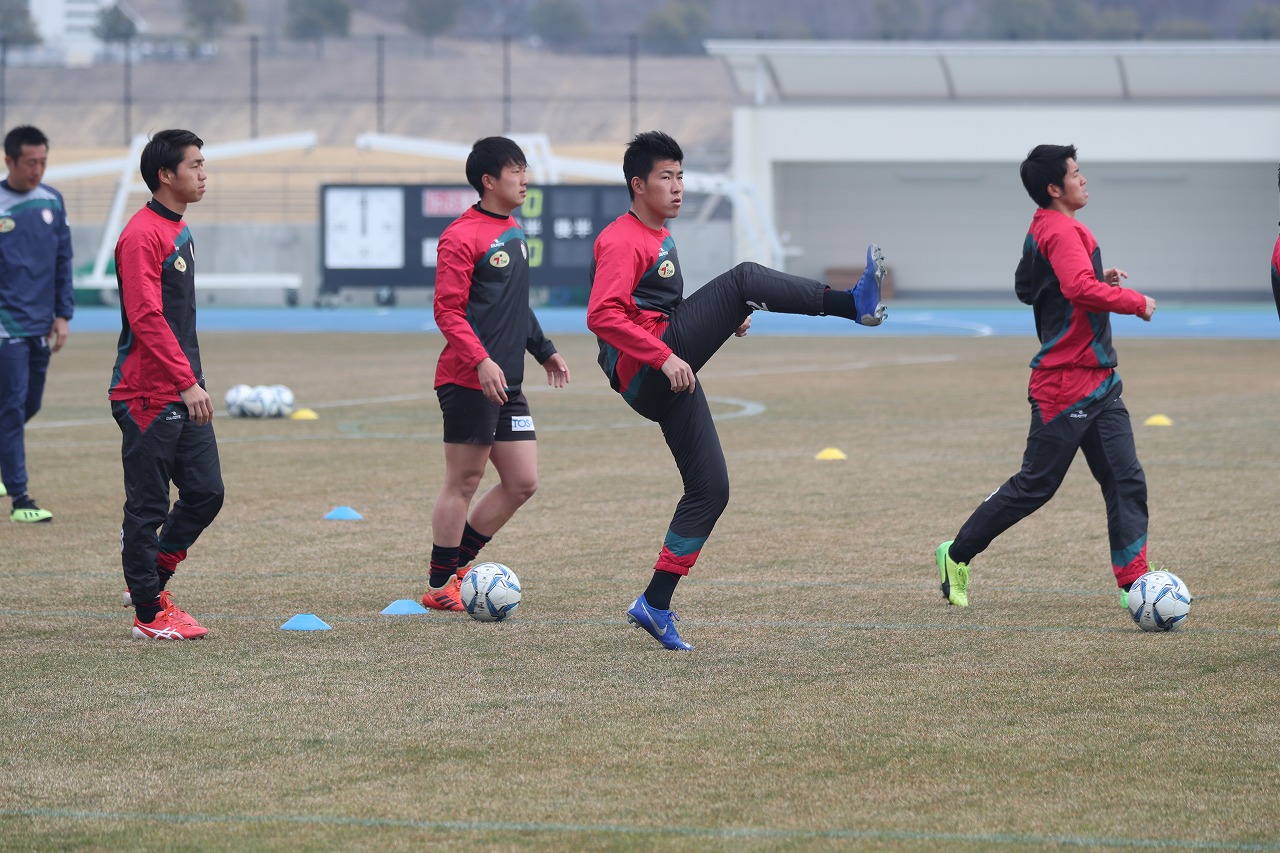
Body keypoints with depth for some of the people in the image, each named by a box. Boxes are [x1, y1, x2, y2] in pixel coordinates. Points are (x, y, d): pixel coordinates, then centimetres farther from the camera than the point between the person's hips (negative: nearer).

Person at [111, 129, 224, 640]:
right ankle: (149, 613, 6)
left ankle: (151, 579, 23)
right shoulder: (141, 235, -15)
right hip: (147, 397, -9)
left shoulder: (179, 232, 16)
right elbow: (146, 319, -22)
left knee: (205, 492, 8)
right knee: (148, 506, -1)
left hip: (184, 396, 9)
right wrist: (187, 382, -24)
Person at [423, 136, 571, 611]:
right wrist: (481, 361, -26)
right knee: (463, 482, -3)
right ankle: (440, 587, 6)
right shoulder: (462, 236, -11)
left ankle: (457, 564, 18)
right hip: (468, 382, -9)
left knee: (522, 483, 7)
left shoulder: (514, 233, 17)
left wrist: (544, 350, 27)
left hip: (507, 384, 9)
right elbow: (448, 310, -16)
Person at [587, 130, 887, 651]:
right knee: (744, 279, -19)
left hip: (668, 381, 10)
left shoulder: (658, 237, 25)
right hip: (642, 371, -10)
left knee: (710, 490, 7)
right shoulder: (622, 241, -7)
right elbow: (602, 315, -20)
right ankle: (853, 303, -23)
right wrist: (664, 357, -25)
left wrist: (723, 319, 18)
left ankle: (656, 604, 10)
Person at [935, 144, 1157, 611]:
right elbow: (1082, 289, -32)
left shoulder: (1042, 231, 14)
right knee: (1035, 485, 0)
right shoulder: (1062, 232, -16)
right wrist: (1137, 302, -19)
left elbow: (1027, 287, 27)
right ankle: (957, 555, 14)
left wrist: (1099, 280, 18)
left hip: (1098, 381, 10)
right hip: (1067, 384, -10)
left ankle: (1134, 584, -2)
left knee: (1126, 478, 0)